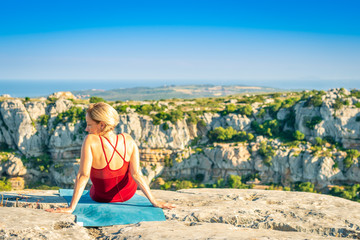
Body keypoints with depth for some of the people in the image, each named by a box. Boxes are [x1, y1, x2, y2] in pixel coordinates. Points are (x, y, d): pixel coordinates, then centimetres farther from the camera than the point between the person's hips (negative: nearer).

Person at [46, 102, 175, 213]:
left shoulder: (90, 141, -34)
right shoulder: (128, 140, -25)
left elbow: (83, 176, -35)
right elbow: (136, 174, -26)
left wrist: (71, 207, -33)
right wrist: (154, 201, -22)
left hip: (101, 197, -2)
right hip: (128, 194, 2)